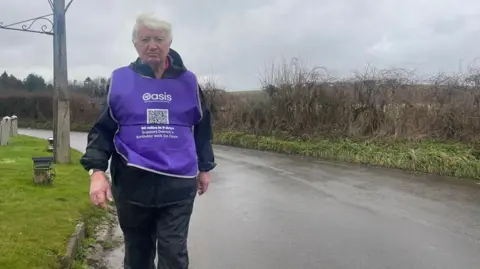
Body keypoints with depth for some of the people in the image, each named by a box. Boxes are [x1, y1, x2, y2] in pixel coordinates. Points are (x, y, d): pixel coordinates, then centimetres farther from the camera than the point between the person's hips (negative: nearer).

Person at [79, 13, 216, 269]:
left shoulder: (188, 81, 5)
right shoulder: (119, 80, 2)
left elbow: (202, 128, 14)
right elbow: (102, 129, 2)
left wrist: (205, 167, 14)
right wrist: (97, 171, -10)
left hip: (178, 185, 0)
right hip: (132, 183, 1)